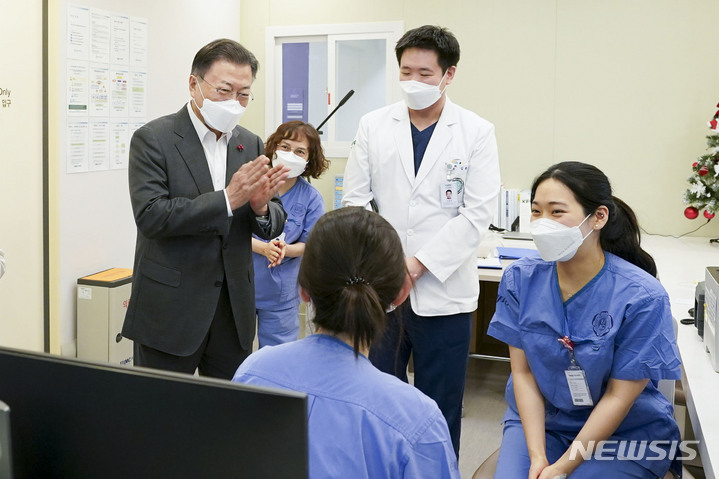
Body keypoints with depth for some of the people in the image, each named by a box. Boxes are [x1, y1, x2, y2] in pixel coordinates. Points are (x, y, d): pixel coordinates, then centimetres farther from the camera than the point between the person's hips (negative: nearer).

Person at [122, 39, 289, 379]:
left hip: (233, 311, 5)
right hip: (170, 310, -4)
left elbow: (274, 226, 9)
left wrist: (261, 207, -15)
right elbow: (150, 216, -19)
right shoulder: (153, 139, -7)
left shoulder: (251, 145, 8)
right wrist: (227, 200, -24)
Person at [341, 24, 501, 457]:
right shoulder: (374, 126, 5)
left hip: (443, 290, -2)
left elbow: (477, 214, -8)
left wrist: (418, 263, -14)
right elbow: (355, 200, 3)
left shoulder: (477, 133, -2)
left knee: (440, 407, 9)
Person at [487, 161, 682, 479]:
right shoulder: (520, 279, -9)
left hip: (626, 433, -2)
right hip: (539, 420, 3)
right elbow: (523, 372, -5)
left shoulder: (642, 297, -19)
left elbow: (619, 397, -14)